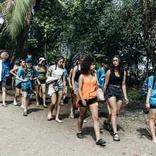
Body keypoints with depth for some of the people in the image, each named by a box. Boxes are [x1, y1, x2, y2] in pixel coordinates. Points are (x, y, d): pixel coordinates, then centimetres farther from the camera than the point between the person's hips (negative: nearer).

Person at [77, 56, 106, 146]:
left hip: (93, 99, 3)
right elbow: (79, 89, -10)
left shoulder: (94, 75, 6)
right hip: (84, 99, -3)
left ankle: (98, 139, -9)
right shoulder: (82, 76, -8)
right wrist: (82, 100, -17)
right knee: (82, 116, 16)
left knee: (96, 118, -7)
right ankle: (79, 132, 39)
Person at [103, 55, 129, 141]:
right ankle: (115, 133, -18)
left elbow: (123, 85, 10)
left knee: (117, 112, 9)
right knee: (114, 111, -16)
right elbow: (106, 84, 1)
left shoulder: (123, 72, 7)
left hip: (119, 92, 5)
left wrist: (125, 97, 7)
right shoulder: (109, 71, -5)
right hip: (110, 91, -5)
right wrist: (103, 95, 4)